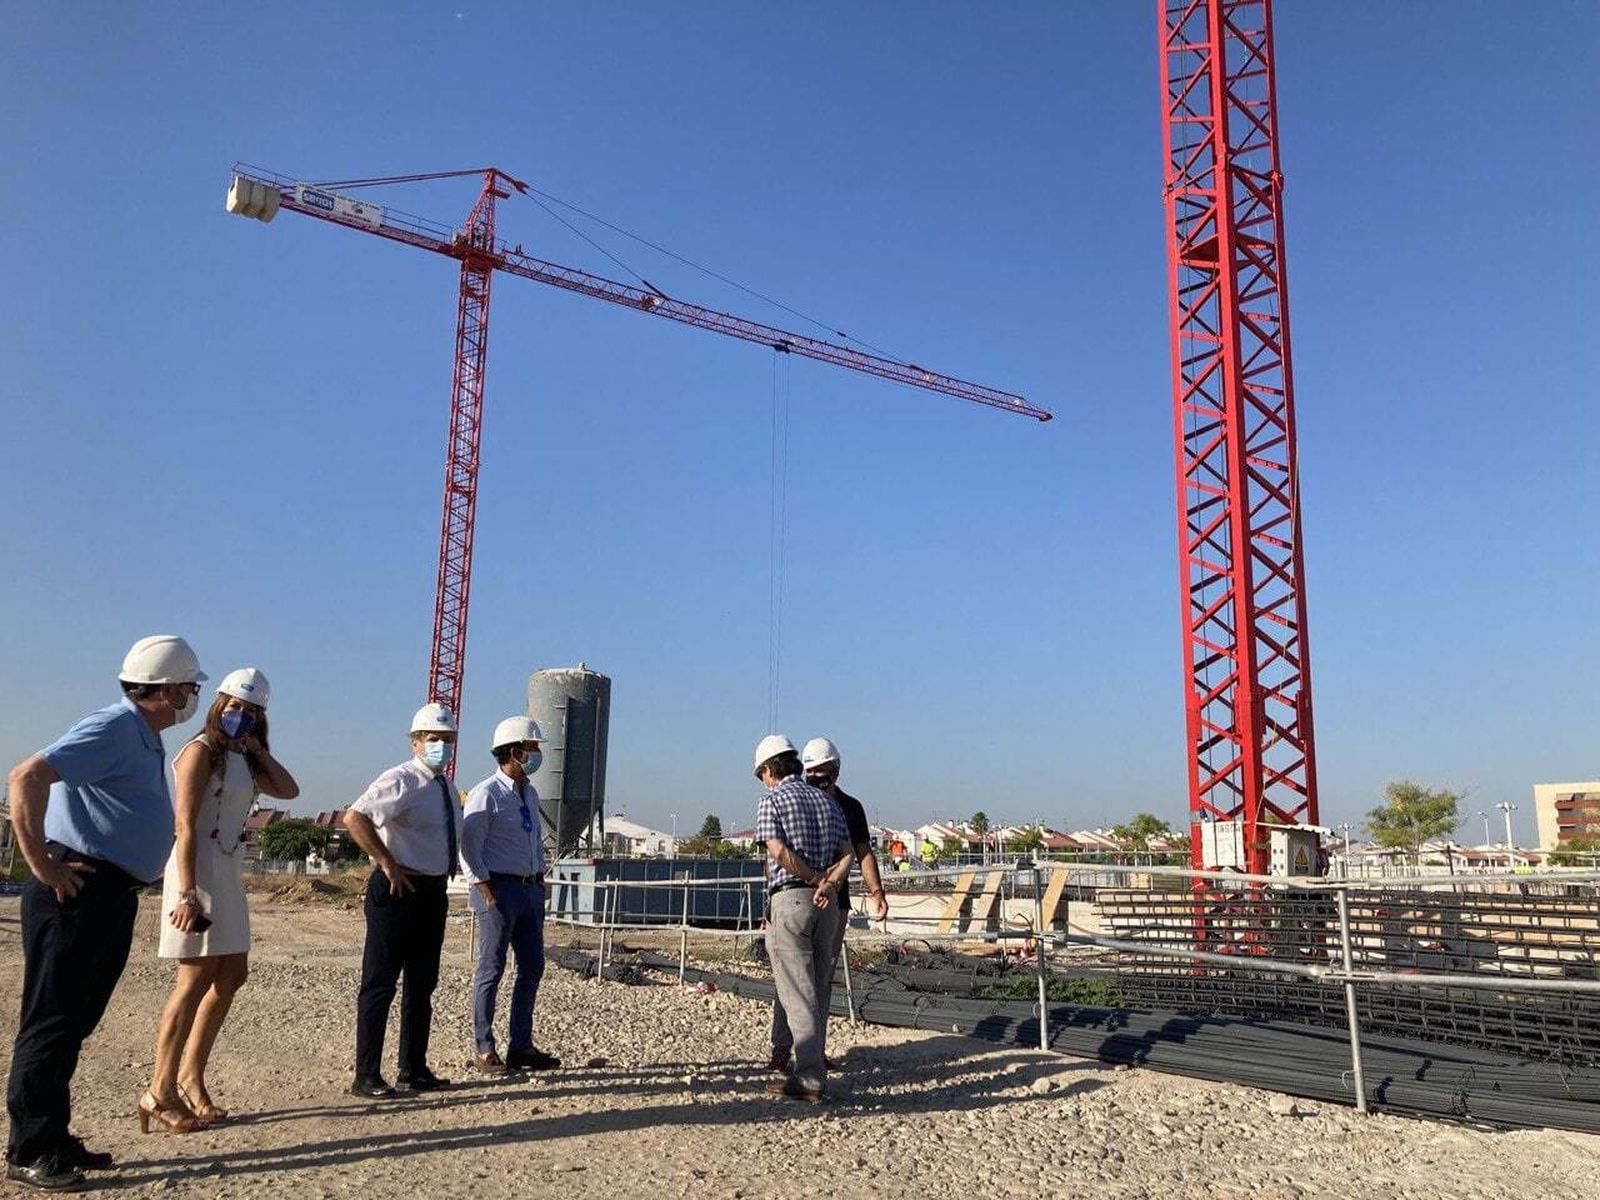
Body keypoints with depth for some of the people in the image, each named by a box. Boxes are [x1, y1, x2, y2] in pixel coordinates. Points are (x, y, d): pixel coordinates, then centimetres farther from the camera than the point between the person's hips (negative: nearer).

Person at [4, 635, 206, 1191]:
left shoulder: (145, 740, 16)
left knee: (77, 1020, 14)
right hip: (77, 890, -10)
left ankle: (54, 1140, 23)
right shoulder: (113, 729, -14)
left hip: (113, 893, 10)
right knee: (51, 1020, -3)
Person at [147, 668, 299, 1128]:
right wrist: (188, 893, -23)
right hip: (197, 869, -9)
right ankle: (161, 1092, 0)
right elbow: (185, 827, -16)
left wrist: (257, 748, 5)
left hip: (227, 870, 9)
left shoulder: (243, 761, 16)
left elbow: (288, 790, 8)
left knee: (232, 974, 11)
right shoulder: (202, 751, -9)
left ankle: (191, 1076, 20)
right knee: (197, 979, -8)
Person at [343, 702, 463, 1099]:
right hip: (398, 891, -9)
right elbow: (354, 818, -27)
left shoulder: (447, 787, 13)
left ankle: (414, 1070, 26)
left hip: (433, 893, 9)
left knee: (422, 984, 15)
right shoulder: (401, 781, -14)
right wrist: (388, 865, -24)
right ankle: (366, 1077, 7)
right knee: (380, 984, -1)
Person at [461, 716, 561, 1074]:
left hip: (530, 889, 9)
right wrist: (487, 891, -16)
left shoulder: (530, 794, 14)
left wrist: (540, 880, 14)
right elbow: (468, 847, -14)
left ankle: (520, 1045, 22)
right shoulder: (486, 794, -12)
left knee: (532, 968, 12)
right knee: (491, 970, 0)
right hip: (499, 888, -8)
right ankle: (484, 1050, 11)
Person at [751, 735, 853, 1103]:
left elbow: (778, 852, -16)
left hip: (789, 899, -6)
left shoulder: (771, 800, -3)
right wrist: (829, 884, -8)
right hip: (828, 905, 6)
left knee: (798, 993, -5)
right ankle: (814, 1063, 22)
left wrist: (816, 879, -7)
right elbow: (847, 854, 5)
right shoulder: (828, 801, 15)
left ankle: (809, 1079, -6)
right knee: (816, 989, 15)